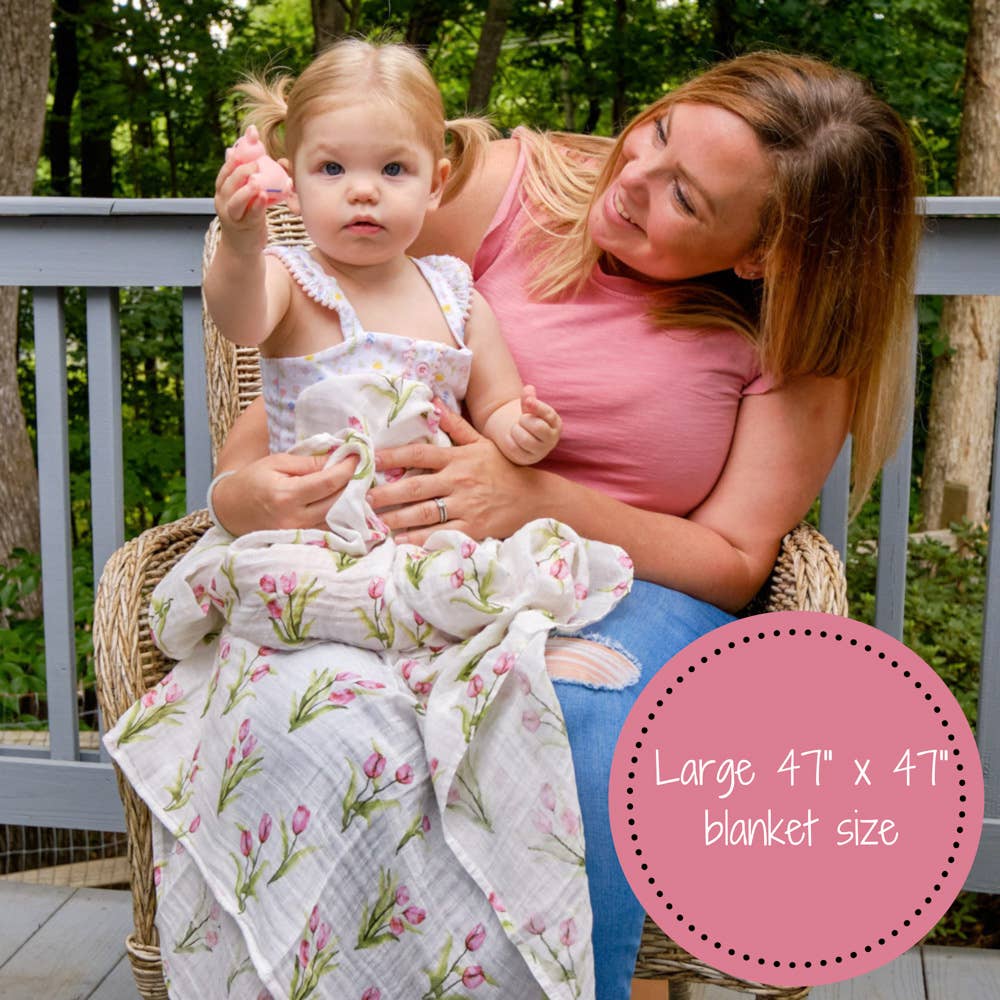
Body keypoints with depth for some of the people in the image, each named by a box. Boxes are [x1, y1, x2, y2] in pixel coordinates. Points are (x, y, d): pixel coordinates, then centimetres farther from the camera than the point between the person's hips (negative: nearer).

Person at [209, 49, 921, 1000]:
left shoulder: (798, 338, -4)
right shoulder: (502, 189, -3)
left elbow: (732, 561, -8)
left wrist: (539, 500, -24)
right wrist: (240, 483, -18)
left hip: (639, 585, 0)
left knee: (574, 717, -37)